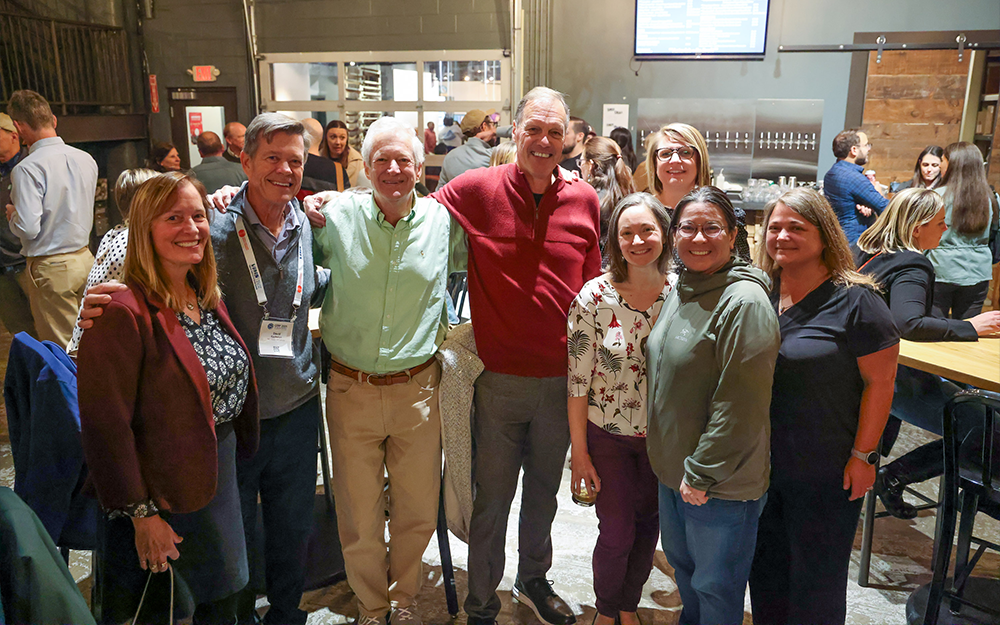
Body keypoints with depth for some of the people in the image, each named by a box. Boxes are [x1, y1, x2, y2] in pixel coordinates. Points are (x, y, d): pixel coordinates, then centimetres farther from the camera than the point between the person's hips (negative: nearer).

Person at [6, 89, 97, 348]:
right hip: (85, 259, 6)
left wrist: (12, 215, 0)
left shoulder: (27, 168, -18)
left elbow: (28, 228, -21)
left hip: (51, 269, -6)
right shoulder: (86, 159, 3)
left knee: (63, 350, 4)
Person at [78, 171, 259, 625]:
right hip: (165, 496, -7)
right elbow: (105, 424, -22)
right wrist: (139, 513, -18)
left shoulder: (207, 295, 3)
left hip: (222, 465, 7)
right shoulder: (124, 314, -23)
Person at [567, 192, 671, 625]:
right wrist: (579, 451, -8)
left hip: (664, 437, 3)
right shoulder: (594, 296, -15)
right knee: (617, 533, 5)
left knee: (647, 529, 16)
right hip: (609, 435, -2)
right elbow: (577, 379, -11)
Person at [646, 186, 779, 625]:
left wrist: (701, 473, -18)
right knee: (680, 562, 27)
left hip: (721, 482, -8)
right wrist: (675, 466, 16)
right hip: (672, 467, 8)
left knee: (714, 587, 11)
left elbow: (741, 405, -23)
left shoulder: (744, 303, -22)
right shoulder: (680, 290, 5)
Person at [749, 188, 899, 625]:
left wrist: (863, 455, -13)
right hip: (760, 463, 5)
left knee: (816, 577, 12)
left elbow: (879, 382, -11)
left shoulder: (855, 301, -13)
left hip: (826, 474, -5)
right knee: (765, 567, 20)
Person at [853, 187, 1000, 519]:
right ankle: (893, 477, -4)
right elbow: (909, 324, -38)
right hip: (895, 378, -9)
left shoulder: (864, 249, 3)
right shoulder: (911, 268, -22)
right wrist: (971, 328, -27)